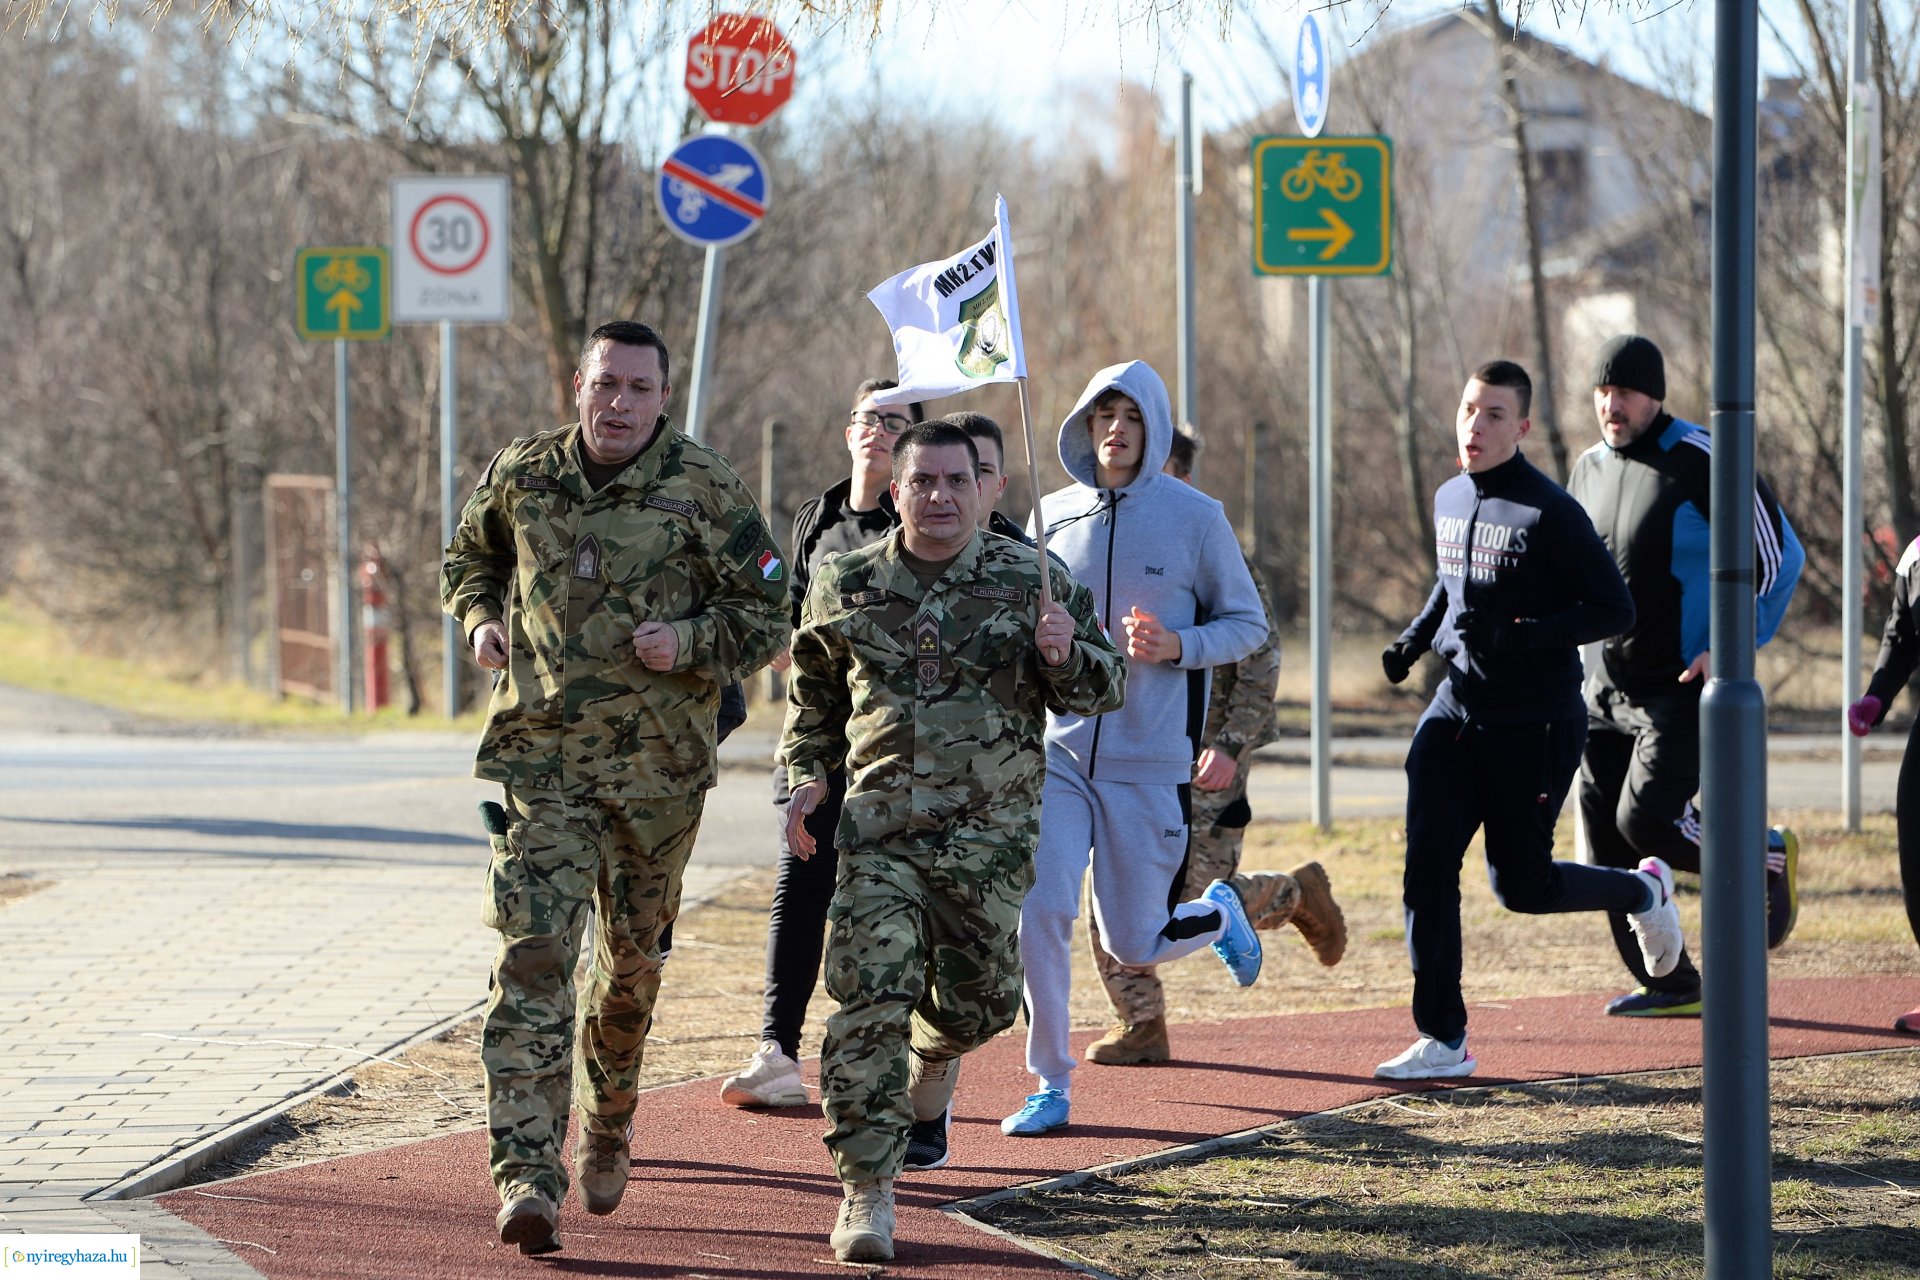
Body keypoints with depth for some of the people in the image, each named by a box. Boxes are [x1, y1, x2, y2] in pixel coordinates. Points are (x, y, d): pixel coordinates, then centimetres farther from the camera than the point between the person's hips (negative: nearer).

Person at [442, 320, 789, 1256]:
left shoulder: (705, 492, -4)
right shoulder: (521, 476, 2)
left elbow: (767, 614, 2)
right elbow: (470, 556, 23)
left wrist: (691, 641, -16)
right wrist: (480, 618, 3)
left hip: (657, 766, 0)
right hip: (539, 756, 0)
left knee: (632, 959, 14)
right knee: (532, 954, -14)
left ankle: (606, 1128, 41)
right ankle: (527, 1174, -20)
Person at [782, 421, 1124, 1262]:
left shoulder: (1029, 583, 2)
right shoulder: (846, 588, 7)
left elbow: (1105, 689, 7)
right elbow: (814, 689, 24)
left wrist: (1066, 656, -14)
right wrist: (807, 774, 12)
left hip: (989, 839, 0)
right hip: (878, 831, 0)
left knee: (978, 998, 7)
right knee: (868, 999, -12)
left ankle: (932, 1071, 44)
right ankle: (868, 1192, -10)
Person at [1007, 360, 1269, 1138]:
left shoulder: (1195, 518, -3)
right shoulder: (1052, 515, 7)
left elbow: (1248, 625, 2)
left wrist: (1176, 646, -16)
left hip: (1151, 760, -2)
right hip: (1058, 752, 2)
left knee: (1133, 945, 2)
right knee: (1039, 912, -14)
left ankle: (1218, 916, 37)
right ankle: (1051, 1085, 0)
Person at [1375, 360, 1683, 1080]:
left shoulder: (1549, 513, -15)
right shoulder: (1449, 501, 8)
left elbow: (1615, 610, -15)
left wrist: (1522, 635, -26)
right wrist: (1416, 639, 10)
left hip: (1537, 723, -6)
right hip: (1458, 709, 6)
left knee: (1522, 885, 0)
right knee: (1427, 864, -7)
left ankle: (1643, 891, 31)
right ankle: (1443, 1042, -2)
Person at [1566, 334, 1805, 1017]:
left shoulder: (1701, 461, -12)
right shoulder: (1590, 469, 10)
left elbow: (1781, 554, -10)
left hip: (1685, 686, -7)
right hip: (1607, 690, 7)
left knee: (1645, 821, -16)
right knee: (1608, 840, 2)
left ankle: (1768, 858, 11)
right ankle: (1670, 986, 13)